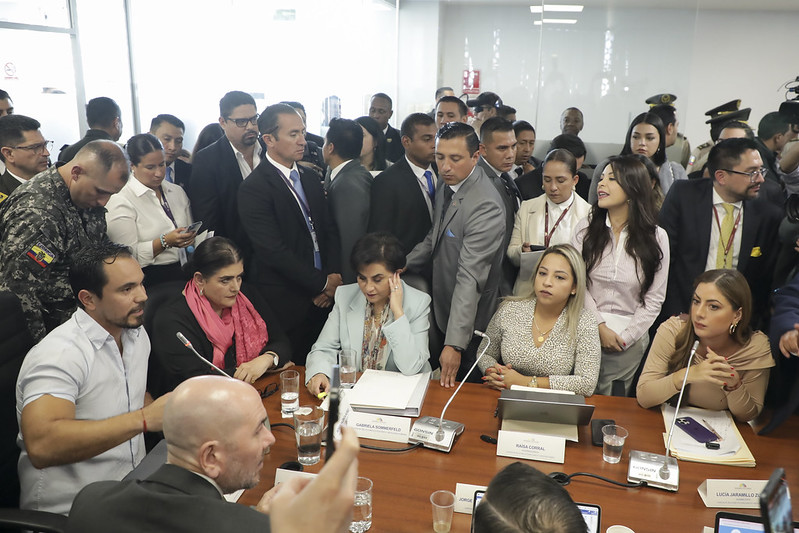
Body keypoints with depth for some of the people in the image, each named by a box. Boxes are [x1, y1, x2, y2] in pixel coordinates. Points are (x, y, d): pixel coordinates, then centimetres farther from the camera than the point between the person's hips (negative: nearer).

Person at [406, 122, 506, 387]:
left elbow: (470, 278, -34)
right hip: (442, 308, 9)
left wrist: (454, 344, -36)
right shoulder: (447, 186, 2)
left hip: (468, 320, -8)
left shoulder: (485, 206, -28)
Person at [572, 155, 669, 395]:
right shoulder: (586, 227, 0)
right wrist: (600, 327, -10)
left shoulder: (657, 237, -1)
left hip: (630, 337, 0)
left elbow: (654, 299, -2)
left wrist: (625, 337, -7)